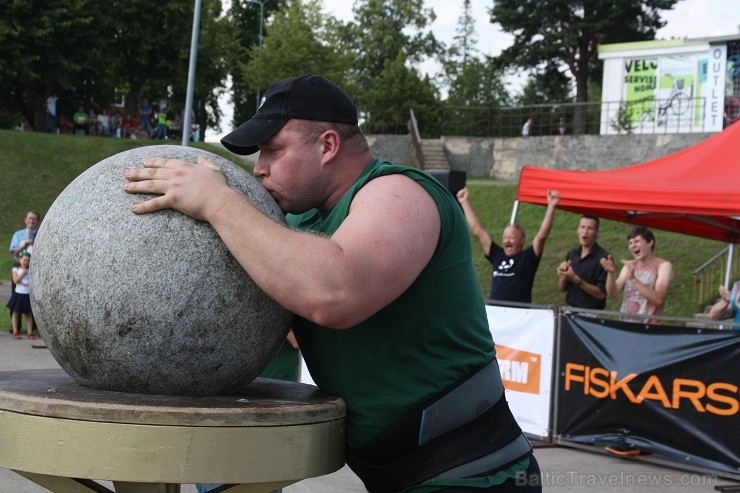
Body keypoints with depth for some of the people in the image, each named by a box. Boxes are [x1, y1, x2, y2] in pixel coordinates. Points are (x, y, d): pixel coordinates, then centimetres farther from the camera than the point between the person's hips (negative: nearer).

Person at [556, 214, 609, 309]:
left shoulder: (603, 258, -11)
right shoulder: (572, 254, 6)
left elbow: (601, 294, -14)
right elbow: (562, 289, 11)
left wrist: (575, 279, -20)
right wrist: (563, 275, -9)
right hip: (569, 310, 5)